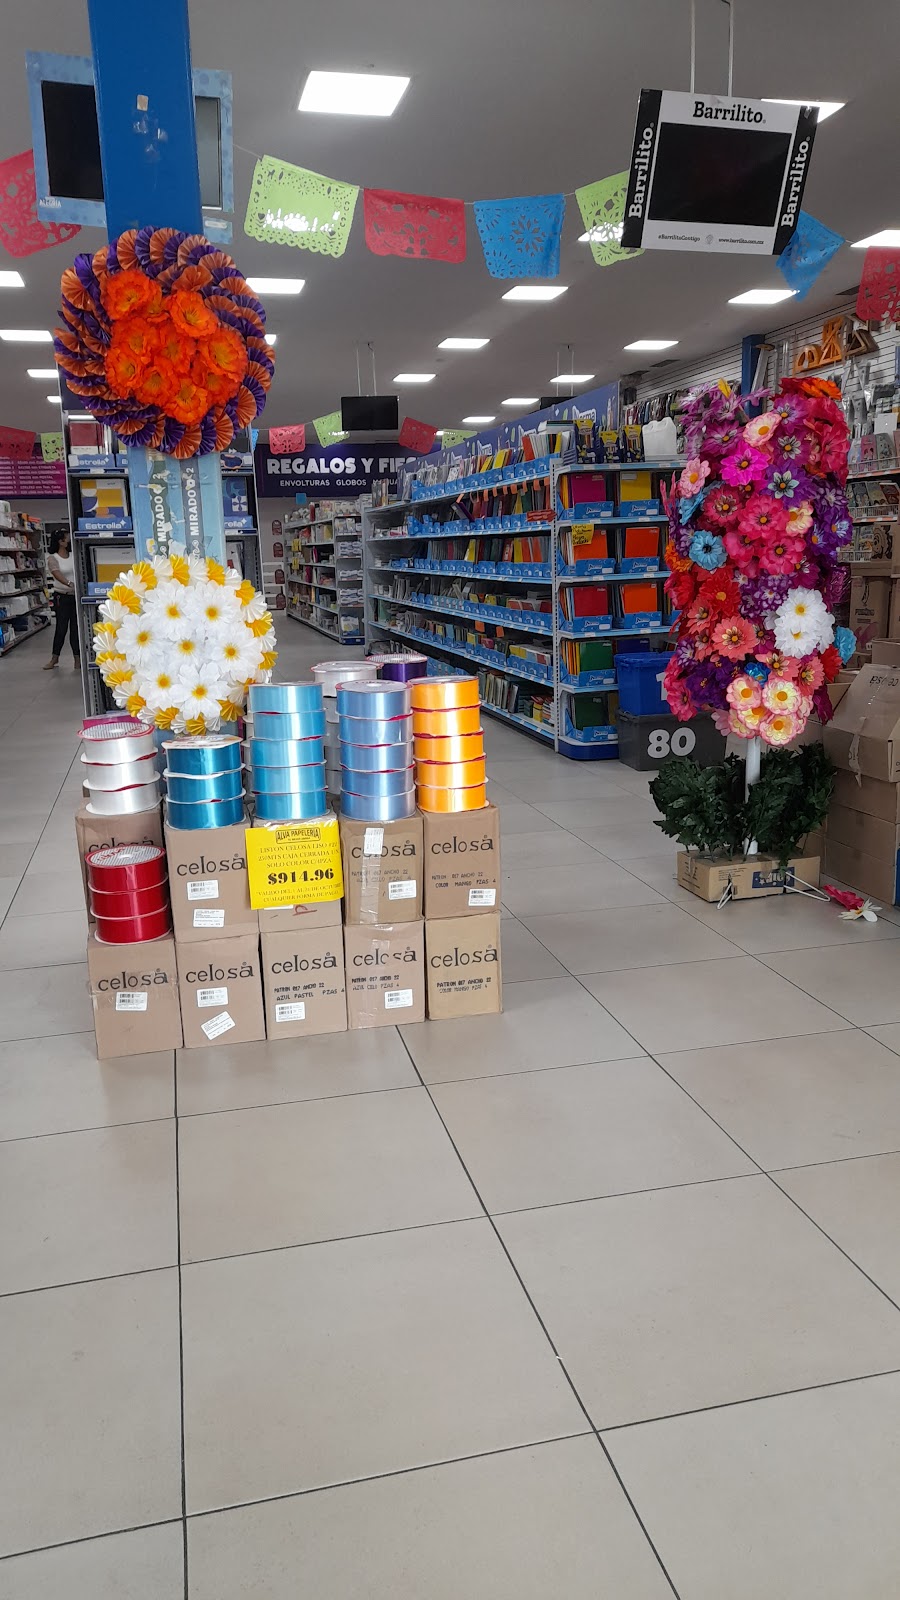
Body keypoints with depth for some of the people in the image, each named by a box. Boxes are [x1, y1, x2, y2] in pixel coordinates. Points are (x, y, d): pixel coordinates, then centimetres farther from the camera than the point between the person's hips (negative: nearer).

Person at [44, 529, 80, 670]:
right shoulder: (52, 558, -6)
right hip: (62, 597, -3)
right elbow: (57, 574, -22)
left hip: (77, 596, 3)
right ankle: (55, 658, 12)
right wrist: (69, 584, -38)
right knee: (61, 627, -1)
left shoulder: (74, 556, 7)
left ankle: (77, 658, 9)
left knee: (76, 627, 3)